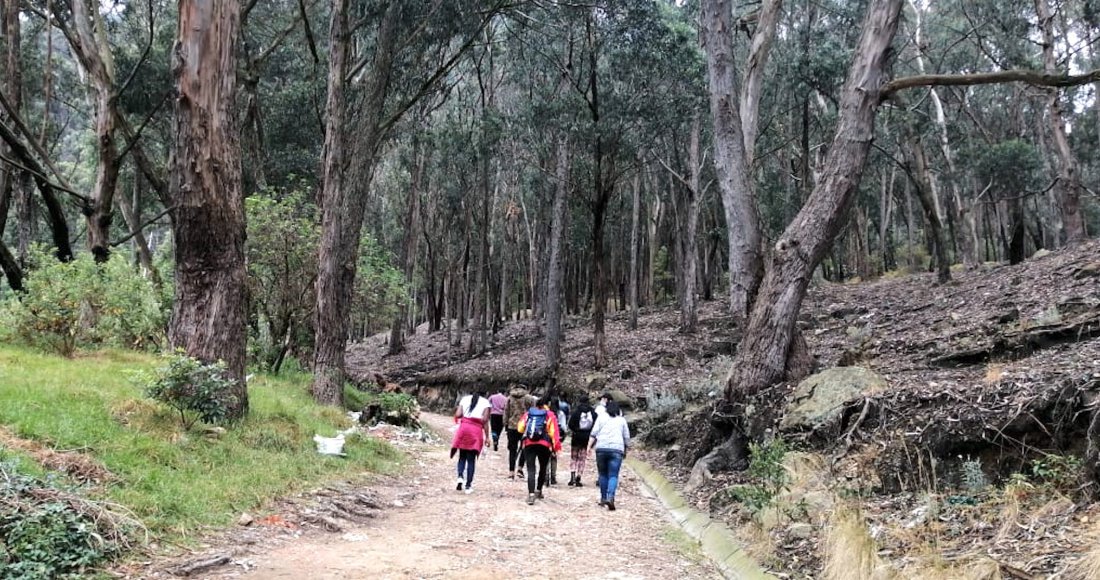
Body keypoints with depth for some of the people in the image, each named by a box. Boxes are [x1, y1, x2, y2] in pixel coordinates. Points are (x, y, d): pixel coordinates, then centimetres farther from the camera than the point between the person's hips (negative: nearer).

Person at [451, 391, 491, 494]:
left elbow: (457, 415, 2)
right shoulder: (486, 402, 6)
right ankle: (468, 485, 3)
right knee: (471, 459, 4)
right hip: (476, 430, -2)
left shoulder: (465, 399, 13)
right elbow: (485, 420, -3)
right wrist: (487, 437, -1)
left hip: (463, 427, 2)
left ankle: (460, 476, -10)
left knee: (462, 456, 14)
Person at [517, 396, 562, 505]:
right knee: (543, 468, 20)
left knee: (531, 469, -4)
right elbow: (554, 432, -3)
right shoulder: (550, 415, 5)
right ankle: (538, 490, 28)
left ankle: (531, 494, -18)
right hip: (544, 445, -1)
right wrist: (556, 447, 0)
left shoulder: (528, 414, 11)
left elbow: (520, 428, 8)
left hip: (529, 444, 1)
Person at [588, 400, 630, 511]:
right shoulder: (622, 420, 14)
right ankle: (610, 497, -22)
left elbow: (594, 433, 2)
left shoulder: (601, 417, 11)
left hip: (601, 448, 0)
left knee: (603, 474, 12)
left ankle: (603, 498, 15)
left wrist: (589, 446, 1)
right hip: (617, 449, 0)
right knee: (613, 475, -4)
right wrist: (625, 450, 26)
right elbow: (626, 437, 15)